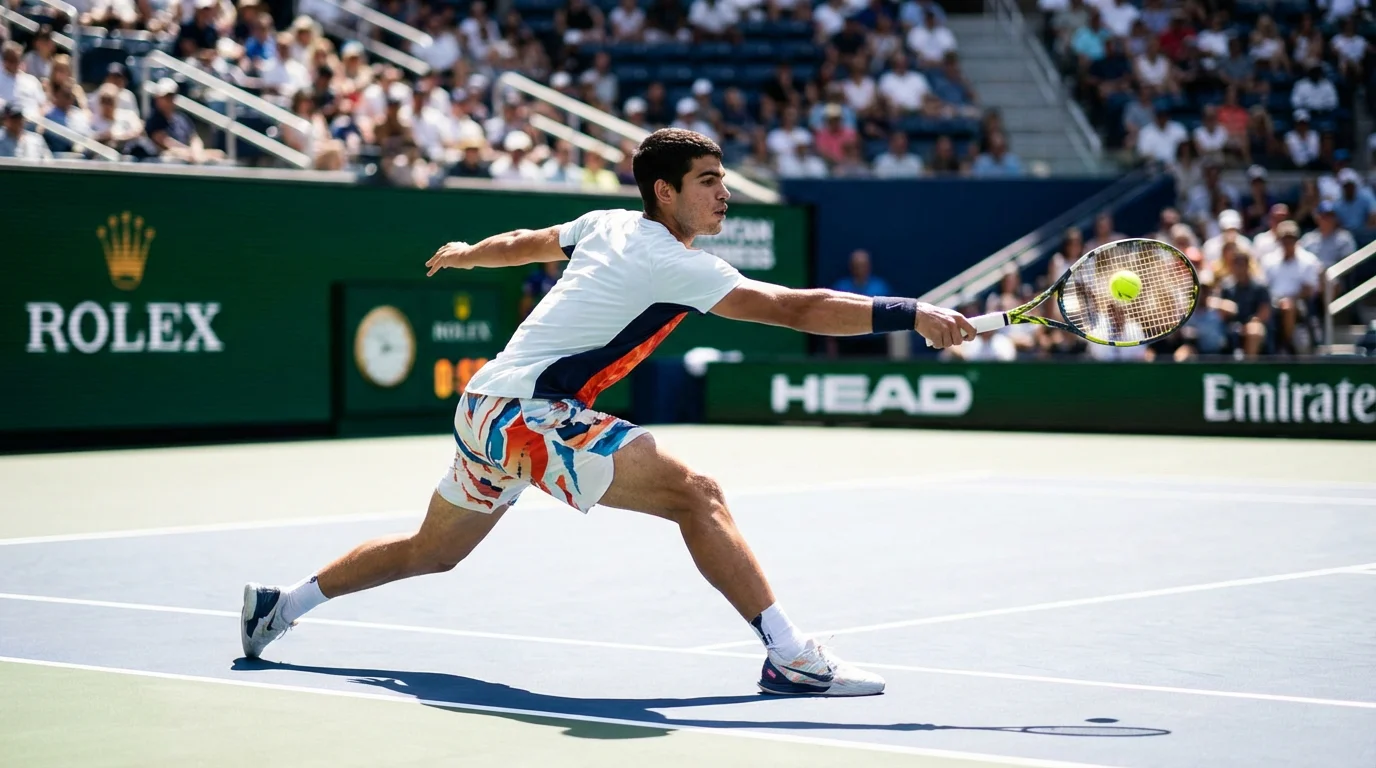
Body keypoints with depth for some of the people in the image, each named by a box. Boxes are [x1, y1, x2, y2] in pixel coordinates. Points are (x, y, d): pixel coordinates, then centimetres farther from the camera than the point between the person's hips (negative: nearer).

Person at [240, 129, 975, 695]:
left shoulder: (608, 225, 10)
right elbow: (796, 309, -23)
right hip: (525, 413, -10)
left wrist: (466, 253, 49)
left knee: (430, 551, 28)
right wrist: (912, 314, -25)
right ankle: (790, 656, -26)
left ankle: (280, 604, 39)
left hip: (485, 408, 10)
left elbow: (526, 242, 29)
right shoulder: (676, 265, -16)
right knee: (695, 494, -20)